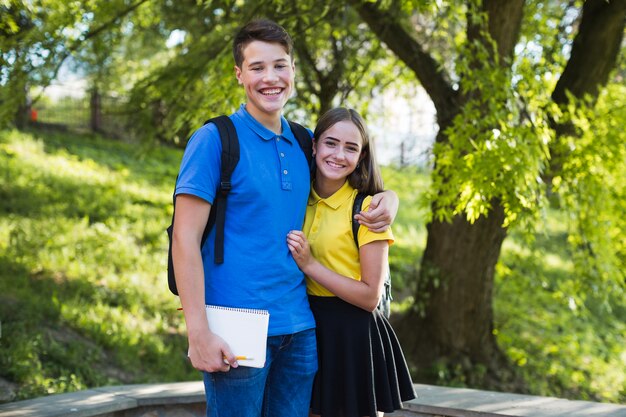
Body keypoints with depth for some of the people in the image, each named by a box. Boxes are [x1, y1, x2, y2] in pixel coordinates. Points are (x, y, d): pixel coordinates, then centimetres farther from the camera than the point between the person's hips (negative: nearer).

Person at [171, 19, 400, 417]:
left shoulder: (304, 145, 11)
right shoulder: (215, 139, -5)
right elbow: (186, 239, -10)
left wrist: (388, 199, 2)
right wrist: (198, 333, -17)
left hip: (299, 328, 6)